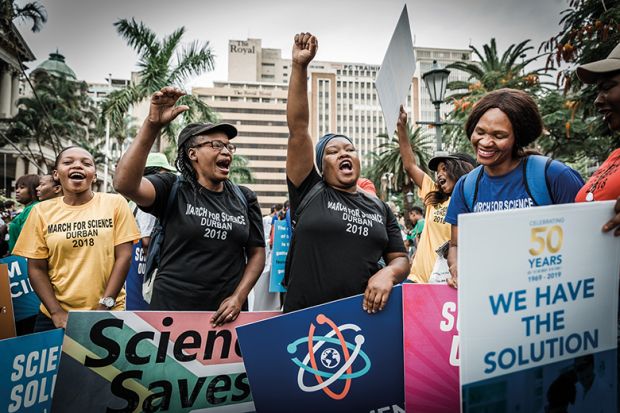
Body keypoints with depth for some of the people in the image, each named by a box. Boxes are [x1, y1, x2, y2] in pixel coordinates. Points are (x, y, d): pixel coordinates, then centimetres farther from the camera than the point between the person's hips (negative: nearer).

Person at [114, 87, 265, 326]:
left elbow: (257, 253, 6)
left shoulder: (244, 198, 4)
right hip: (171, 310, -2)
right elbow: (124, 184, -22)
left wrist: (239, 297, -7)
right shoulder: (173, 189, -4)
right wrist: (152, 126, -30)